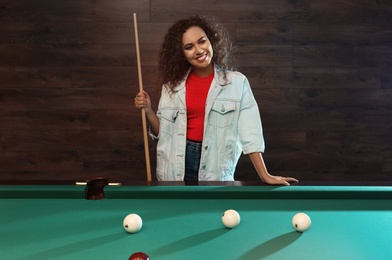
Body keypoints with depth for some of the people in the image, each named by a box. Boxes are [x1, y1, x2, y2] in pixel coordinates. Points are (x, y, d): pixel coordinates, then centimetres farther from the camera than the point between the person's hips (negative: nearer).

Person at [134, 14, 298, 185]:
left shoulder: (237, 82, -7)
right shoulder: (172, 85, 2)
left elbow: (250, 133, -7)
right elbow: (163, 132, 5)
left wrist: (264, 175, -11)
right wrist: (148, 110, -11)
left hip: (216, 171, -2)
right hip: (176, 170, 2)